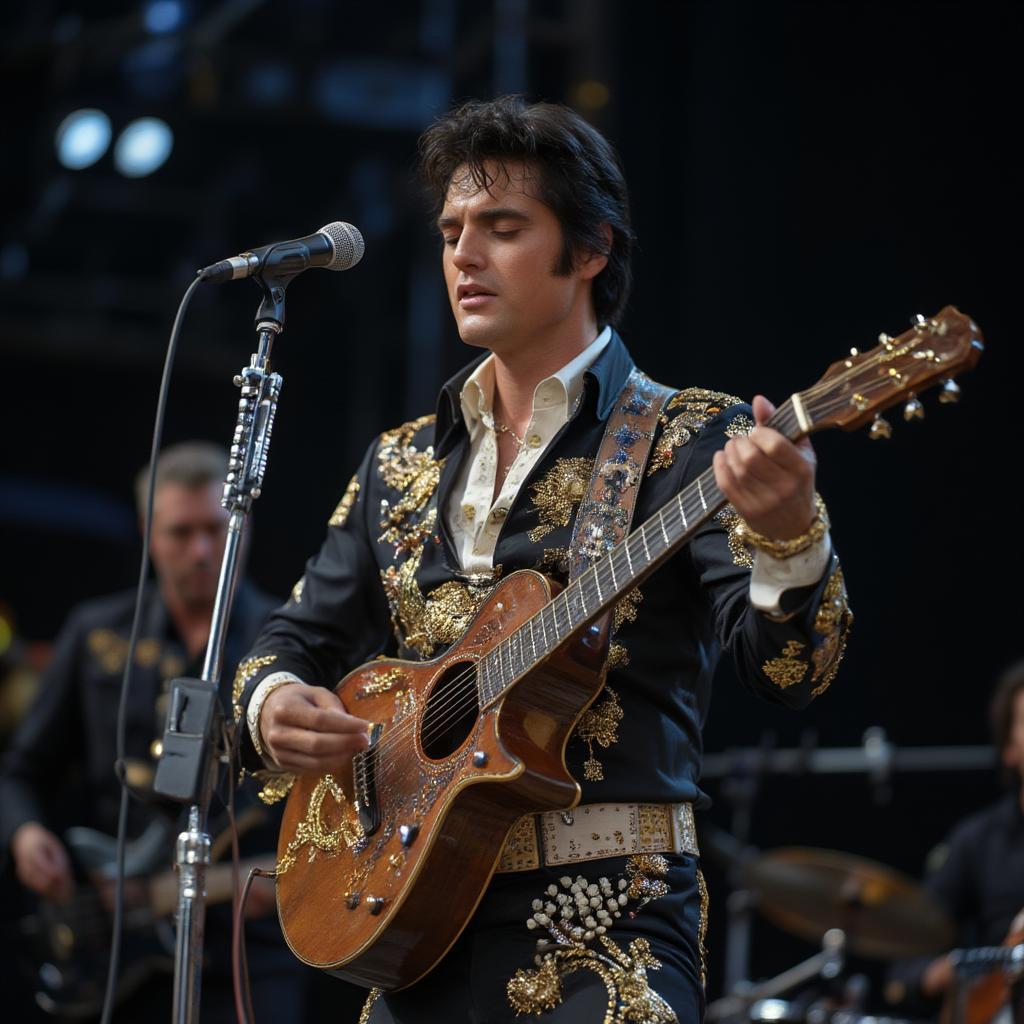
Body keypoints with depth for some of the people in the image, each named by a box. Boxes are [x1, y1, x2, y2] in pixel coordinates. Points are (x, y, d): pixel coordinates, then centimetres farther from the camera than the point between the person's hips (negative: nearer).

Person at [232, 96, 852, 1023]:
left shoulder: (688, 441, -2)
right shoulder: (400, 466, 15)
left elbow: (790, 667, -13)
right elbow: (300, 638, 19)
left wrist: (787, 538, -35)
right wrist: (272, 703, -5)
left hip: (601, 923, -5)